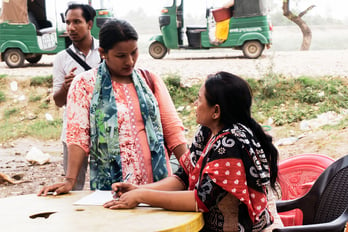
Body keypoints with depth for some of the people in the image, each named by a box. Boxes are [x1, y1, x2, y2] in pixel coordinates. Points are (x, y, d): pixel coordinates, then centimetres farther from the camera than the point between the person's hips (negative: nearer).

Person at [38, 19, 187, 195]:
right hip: (109, 187, -2)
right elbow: (78, 136, -6)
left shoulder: (150, 81, 11)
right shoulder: (84, 84, 2)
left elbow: (173, 130, 8)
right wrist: (70, 181, -17)